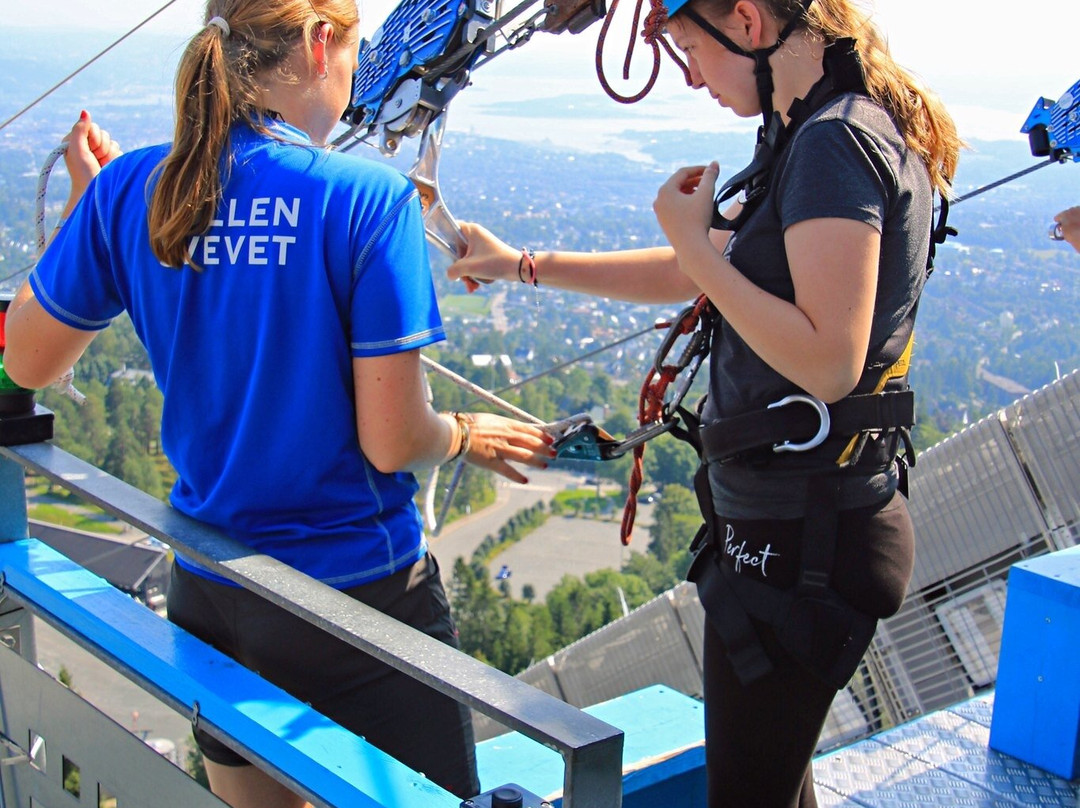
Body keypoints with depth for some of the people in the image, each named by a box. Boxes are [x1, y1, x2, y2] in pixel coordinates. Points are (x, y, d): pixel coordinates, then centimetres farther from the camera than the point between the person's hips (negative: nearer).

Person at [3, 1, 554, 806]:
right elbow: (394, 443, -19)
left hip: (206, 594, 6)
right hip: (358, 598, -5)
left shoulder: (130, 189, -5)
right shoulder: (368, 196, -18)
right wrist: (468, 434, 3)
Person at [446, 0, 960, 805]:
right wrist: (525, 265, 23)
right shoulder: (811, 135, 12)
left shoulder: (836, 142, -19)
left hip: (799, 541, -10)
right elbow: (693, 276, 22)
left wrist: (699, 245, -17)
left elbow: (828, 364, -27)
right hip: (790, 524, 10)